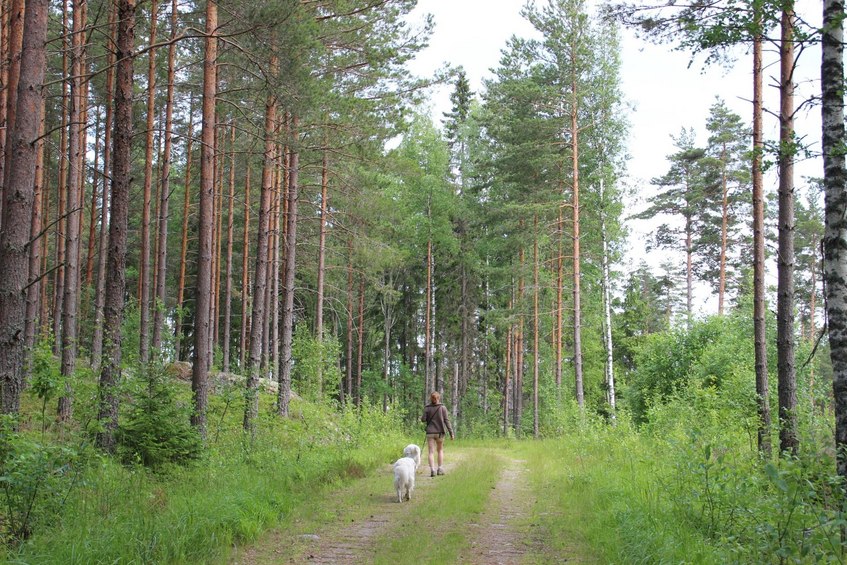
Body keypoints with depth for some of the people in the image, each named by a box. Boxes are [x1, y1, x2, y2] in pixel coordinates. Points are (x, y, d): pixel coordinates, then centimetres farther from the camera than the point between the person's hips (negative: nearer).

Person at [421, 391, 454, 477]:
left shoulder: (427, 408, -2)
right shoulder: (442, 407, -3)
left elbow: (423, 419, -4)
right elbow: (446, 420, -6)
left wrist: (421, 417, 20)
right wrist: (451, 432, -4)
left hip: (430, 432, 0)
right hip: (440, 432, 0)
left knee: (431, 452, 0)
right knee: (440, 450, 18)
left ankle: (432, 469, -14)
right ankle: (440, 469, 14)